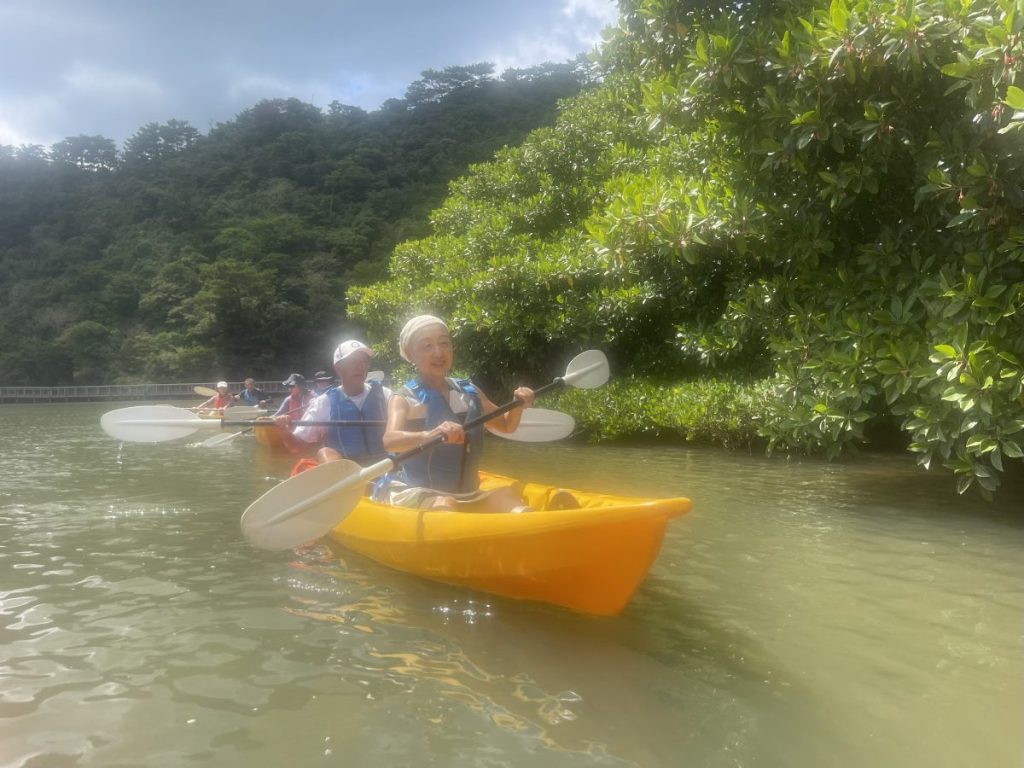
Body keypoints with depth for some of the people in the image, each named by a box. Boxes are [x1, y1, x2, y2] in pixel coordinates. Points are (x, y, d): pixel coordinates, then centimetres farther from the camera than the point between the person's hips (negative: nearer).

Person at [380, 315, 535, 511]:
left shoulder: (469, 392, 11)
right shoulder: (404, 399, -5)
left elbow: (506, 425, 24)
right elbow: (390, 441, -25)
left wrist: (518, 405, 2)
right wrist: (430, 435, -45)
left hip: (465, 495, 5)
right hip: (415, 494, -5)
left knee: (507, 494, -19)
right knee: (444, 503, -35)